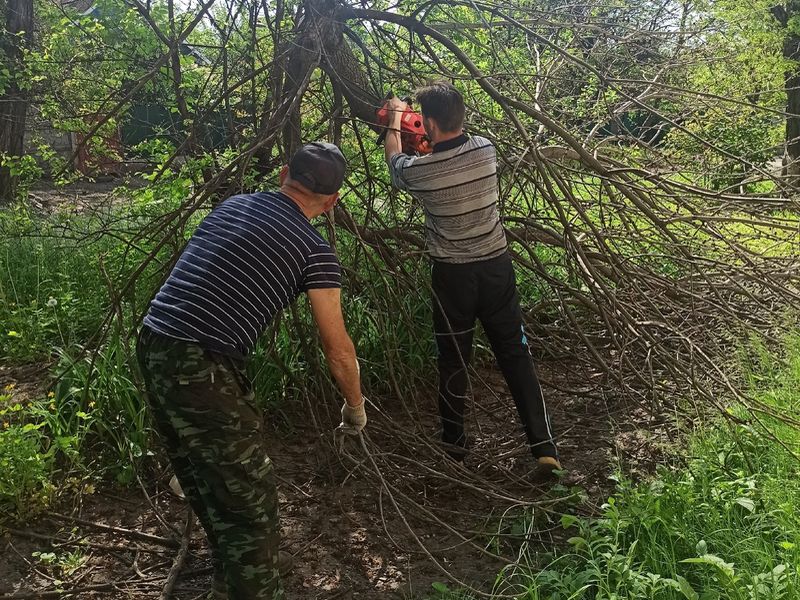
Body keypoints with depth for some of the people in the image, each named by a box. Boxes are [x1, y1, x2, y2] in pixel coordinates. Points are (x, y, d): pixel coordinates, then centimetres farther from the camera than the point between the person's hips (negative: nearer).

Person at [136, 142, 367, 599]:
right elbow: (338, 349, 3)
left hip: (153, 346, 8)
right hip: (200, 370, -8)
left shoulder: (232, 205, 15)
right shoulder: (315, 250, -4)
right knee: (251, 496, 4)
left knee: (207, 479, 24)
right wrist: (356, 406, 19)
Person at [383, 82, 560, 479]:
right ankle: (545, 448, 6)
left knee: (453, 362, 13)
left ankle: (454, 445, 29)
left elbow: (394, 158, 11)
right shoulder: (486, 150, -6)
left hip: (453, 275, -3)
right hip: (497, 266, 3)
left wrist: (395, 119, 30)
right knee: (515, 355, 9)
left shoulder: (418, 171, -15)